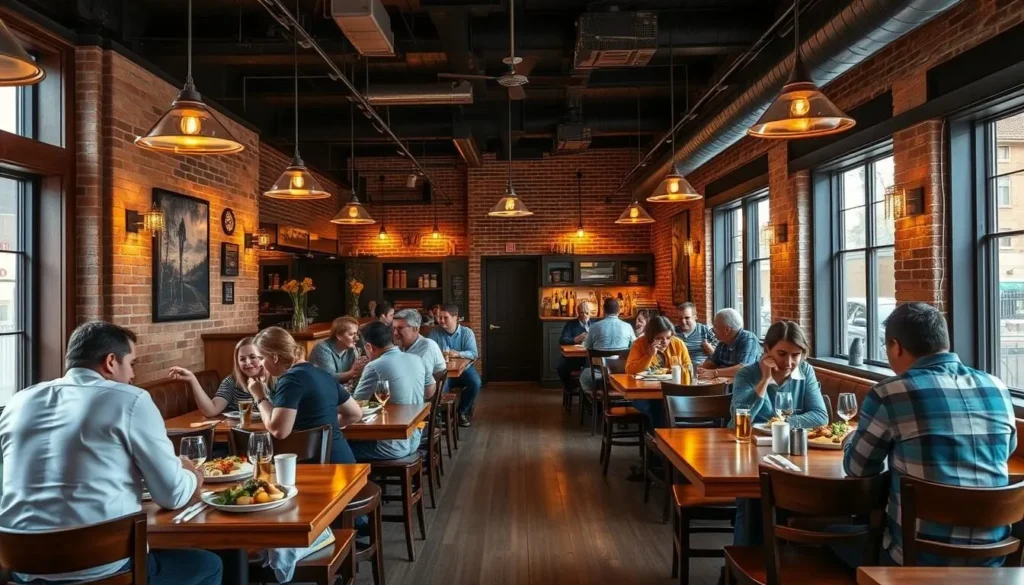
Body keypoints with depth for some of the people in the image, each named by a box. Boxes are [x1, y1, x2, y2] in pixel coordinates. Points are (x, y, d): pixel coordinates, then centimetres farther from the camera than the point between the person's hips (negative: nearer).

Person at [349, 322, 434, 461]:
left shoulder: (375, 366, -19)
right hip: (414, 441, 7)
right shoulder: (416, 359, 1)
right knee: (357, 440, 25)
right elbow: (430, 391, 16)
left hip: (393, 446, -7)